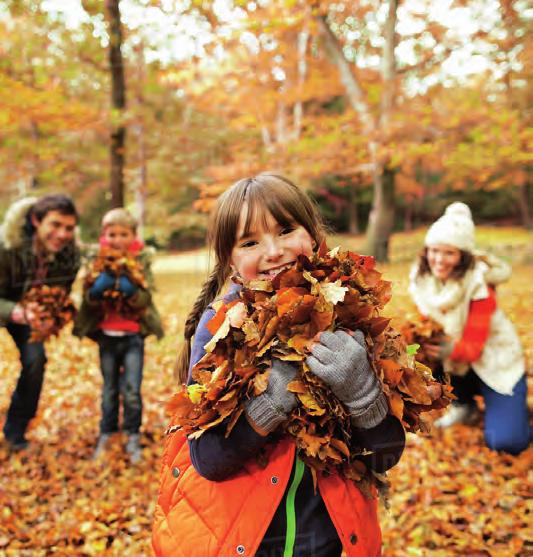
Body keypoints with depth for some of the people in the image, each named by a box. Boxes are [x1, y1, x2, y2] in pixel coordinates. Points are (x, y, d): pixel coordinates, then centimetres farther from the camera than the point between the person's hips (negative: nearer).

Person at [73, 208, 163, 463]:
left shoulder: (141, 260, -6)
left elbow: (146, 298, -12)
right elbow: (88, 298, -6)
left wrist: (131, 291, -33)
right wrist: (97, 288, -28)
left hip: (133, 335, -2)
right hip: (107, 335, 2)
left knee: (131, 390, -5)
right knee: (109, 389, 13)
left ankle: (133, 437, 13)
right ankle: (106, 435, 30)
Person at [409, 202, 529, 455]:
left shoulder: (479, 284, -25)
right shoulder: (422, 280, -12)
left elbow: (474, 346, -27)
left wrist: (449, 350, -47)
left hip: (494, 363, -5)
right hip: (456, 365, 5)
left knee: (507, 441, -21)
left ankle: (512, 402, 16)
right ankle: (464, 405, 4)